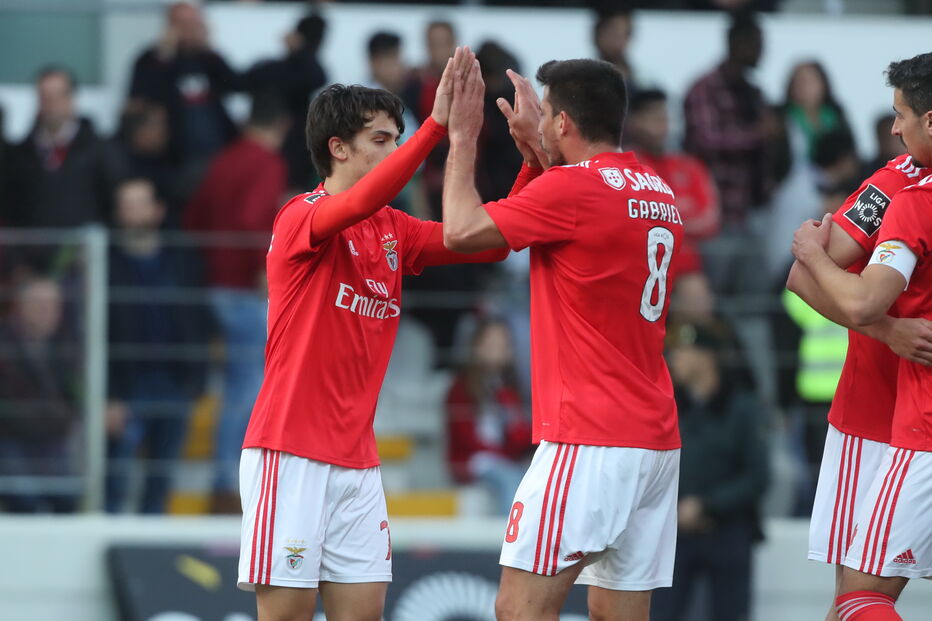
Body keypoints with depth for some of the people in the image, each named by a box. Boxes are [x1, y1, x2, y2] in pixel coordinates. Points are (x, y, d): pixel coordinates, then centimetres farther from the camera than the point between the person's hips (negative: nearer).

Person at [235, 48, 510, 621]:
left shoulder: (394, 230, 12)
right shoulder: (300, 218, -9)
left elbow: (487, 242, 7)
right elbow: (361, 201, -30)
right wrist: (437, 125, -33)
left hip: (357, 460, 7)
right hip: (291, 454, -7)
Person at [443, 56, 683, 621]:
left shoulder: (575, 187, -12)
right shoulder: (659, 192, 14)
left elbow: (461, 231, -9)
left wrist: (463, 138, 4)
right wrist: (537, 150, 27)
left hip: (591, 441, -9)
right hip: (656, 440, 9)